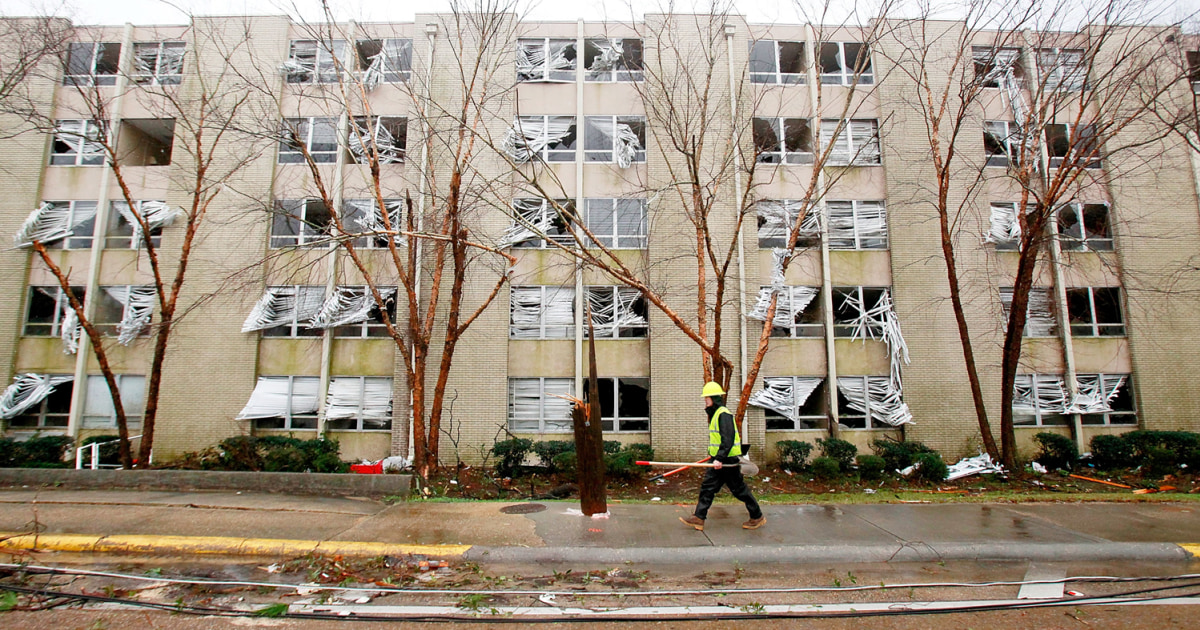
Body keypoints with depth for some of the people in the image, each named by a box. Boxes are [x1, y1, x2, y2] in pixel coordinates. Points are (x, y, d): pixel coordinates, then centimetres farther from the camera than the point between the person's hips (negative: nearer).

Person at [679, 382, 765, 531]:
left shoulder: (724, 415, -18)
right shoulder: (715, 414, 14)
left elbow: (728, 440, -26)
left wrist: (720, 458, -30)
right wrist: (713, 454, 28)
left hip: (728, 461, -10)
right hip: (719, 460, 10)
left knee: (739, 489, 2)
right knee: (707, 487, 7)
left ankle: (758, 517, 17)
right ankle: (698, 518, 9)